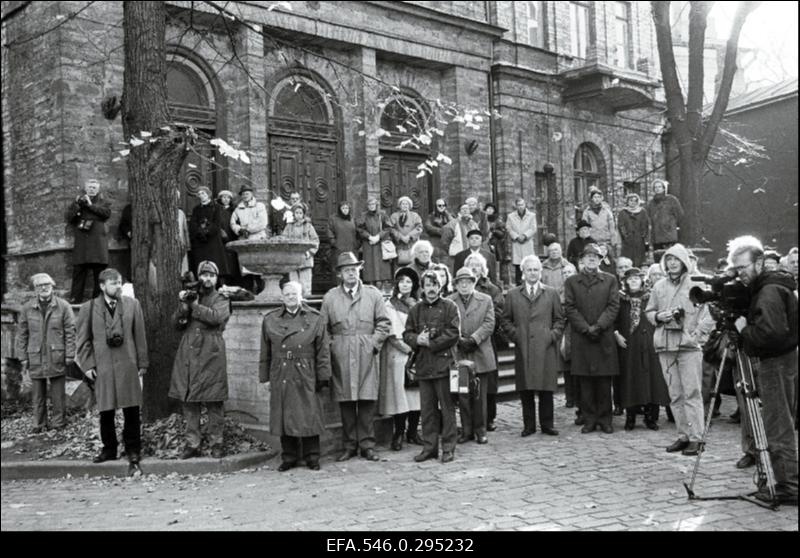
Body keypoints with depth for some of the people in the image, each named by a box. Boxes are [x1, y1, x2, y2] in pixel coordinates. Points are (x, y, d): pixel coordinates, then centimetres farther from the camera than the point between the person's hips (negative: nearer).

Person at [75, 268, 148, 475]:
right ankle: (109, 449, 29)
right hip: (102, 368, 0)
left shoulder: (132, 305, 6)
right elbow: (82, 340, 7)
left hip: (128, 366, 0)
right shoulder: (88, 308, 4)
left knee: (132, 412, -3)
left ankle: (133, 456, 5)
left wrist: (142, 364, 3)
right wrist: (87, 365, 0)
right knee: (105, 412, 9)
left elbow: (140, 337, 6)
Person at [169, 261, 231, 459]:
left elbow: (216, 317, -15)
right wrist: (183, 305, -7)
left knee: (213, 403, -2)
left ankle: (216, 443, 8)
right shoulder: (190, 296, 17)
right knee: (189, 401, 5)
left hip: (211, 356, -3)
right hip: (188, 356, 4)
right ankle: (192, 444, 13)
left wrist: (194, 305, -11)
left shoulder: (221, 300, 7)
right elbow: (176, 324, 10)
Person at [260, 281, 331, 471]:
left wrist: (323, 376, -3)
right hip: (280, 376, 2)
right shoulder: (270, 320, 7)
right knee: (284, 417, 5)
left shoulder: (314, 319, 2)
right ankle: (289, 457, 18)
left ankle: (312, 457, 14)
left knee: (309, 416, 2)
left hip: (306, 376, -1)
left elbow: (323, 350, 1)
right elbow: (265, 352, 9)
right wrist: (265, 376, 6)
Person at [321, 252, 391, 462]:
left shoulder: (373, 294, 9)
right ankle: (349, 446, 10)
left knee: (367, 401, -2)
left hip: (367, 354, 0)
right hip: (341, 356, 1)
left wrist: (373, 343, -3)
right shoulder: (330, 297, 10)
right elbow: (323, 327, 11)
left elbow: (384, 323, 7)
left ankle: (367, 445, 7)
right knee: (345, 401, 2)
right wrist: (331, 346, -1)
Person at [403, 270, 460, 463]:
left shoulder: (449, 307, 1)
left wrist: (431, 343, -11)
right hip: (423, 365, 4)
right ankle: (429, 447, 16)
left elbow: (453, 333, -7)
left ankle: (448, 448, 9)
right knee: (427, 409, 8)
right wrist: (417, 339, -9)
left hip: (444, 362, -4)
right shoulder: (416, 309, 13)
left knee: (447, 407, 2)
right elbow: (407, 334, 12)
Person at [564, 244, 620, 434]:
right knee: (585, 383, 3)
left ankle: (605, 420, 11)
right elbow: (570, 308, 2)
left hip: (605, 337, 0)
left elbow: (613, 306, 1)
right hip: (581, 338, 0)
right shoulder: (571, 282, 9)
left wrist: (598, 326, -11)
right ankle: (589, 420, 10)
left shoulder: (610, 280, 10)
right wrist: (585, 328, -10)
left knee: (604, 382, 2)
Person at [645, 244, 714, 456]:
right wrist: (658, 316, -2)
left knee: (692, 393, -6)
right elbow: (649, 312, 19)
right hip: (665, 346, 4)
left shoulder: (696, 286, 1)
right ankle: (683, 436, 15)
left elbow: (708, 315, -1)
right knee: (675, 395, 8)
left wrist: (698, 334, -12)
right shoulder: (659, 287, 12)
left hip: (689, 345, -4)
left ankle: (696, 438, -3)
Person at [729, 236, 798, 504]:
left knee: (778, 429, -4)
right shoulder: (763, 288, 13)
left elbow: (771, 333, -28)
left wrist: (744, 329, -15)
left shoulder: (770, 292, -18)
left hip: (777, 364, -10)